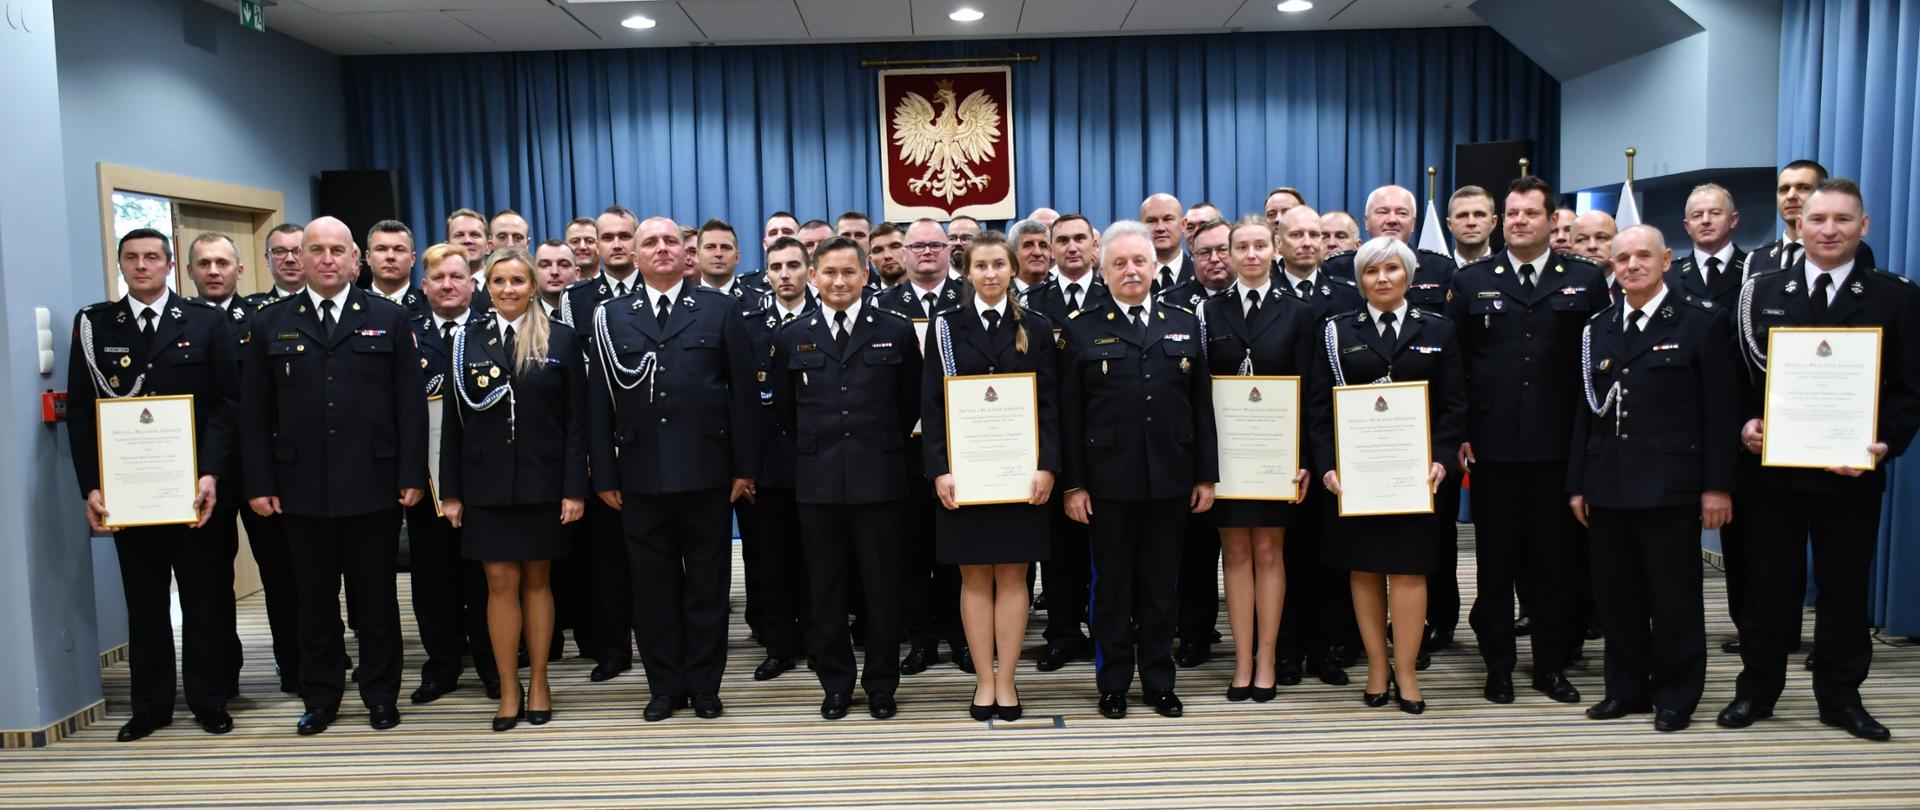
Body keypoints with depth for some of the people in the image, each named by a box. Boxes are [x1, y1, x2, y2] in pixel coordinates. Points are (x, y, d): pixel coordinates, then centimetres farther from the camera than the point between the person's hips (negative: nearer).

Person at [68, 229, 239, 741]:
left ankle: (209, 701, 18)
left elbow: (227, 403, -3)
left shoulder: (207, 322, 2)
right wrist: (91, 486, -6)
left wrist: (211, 474, -14)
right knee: (144, 602, 10)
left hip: (194, 486, -1)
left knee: (205, 599, 7)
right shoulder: (93, 325, 6)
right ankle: (150, 705, 20)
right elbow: (81, 412, 3)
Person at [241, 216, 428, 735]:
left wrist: (412, 475, -6)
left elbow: (411, 404, 0)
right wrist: (259, 483, -1)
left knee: (376, 596, 8)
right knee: (314, 599, 10)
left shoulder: (389, 320, 3)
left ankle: (381, 695, 20)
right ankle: (319, 698, 23)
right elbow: (254, 413, 5)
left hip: (374, 486, -1)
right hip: (302, 490, 2)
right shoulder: (270, 325, 7)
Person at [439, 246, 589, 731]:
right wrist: (450, 491, 0)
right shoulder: (468, 340, 3)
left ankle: (538, 683, 19)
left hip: (542, 482, -1)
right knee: (501, 582, 3)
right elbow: (453, 422, 3)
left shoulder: (560, 340, -1)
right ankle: (508, 688, 13)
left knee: (536, 579, 9)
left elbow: (576, 420, -3)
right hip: (486, 483, 1)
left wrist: (575, 488, -8)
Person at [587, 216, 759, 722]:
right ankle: (665, 686, 20)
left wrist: (745, 465, -4)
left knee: (708, 582, 7)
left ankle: (704, 685, 18)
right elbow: (601, 401, 6)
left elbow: (743, 391, 1)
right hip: (641, 475, 2)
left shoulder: (719, 310, 4)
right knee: (653, 584, 8)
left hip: (706, 470, -1)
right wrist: (605, 475, 1)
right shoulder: (611, 317, 8)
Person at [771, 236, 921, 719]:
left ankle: (882, 685, 20)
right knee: (825, 589, 9)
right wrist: (812, 449, 11)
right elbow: (784, 410, 14)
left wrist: (885, 446, 9)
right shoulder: (792, 337, 6)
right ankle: (835, 683, 22)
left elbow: (911, 403, 8)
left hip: (878, 478, -1)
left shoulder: (897, 331, 2)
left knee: (883, 588, 6)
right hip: (817, 481, 2)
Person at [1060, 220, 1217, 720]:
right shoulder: (1082, 330, 1)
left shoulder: (1184, 325, 9)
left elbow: (1202, 406, 9)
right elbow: (1069, 413, -2)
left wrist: (1206, 475, 5)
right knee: (1112, 586, 7)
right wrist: (1072, 484, -7)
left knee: (1161, 586, 11)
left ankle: (1159, 682, 23)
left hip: (1170, 480, 2)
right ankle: (1113, 684, 19)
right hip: (1108, 481, -2)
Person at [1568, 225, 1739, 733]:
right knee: (1616, 594, 10)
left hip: (1670, 484, -4)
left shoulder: (1703, 322, -1)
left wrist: (1718, 484, -10)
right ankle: (1627, 689, 22)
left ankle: (1675, 697, 18)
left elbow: (1722, 409, -5)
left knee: (1675, 595, 4)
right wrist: (1577, 482, 9)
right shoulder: (1599, 327, 12)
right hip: (1609, 484, 5)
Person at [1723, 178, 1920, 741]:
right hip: (1770, 467, 1)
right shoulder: (1761, 292, 5)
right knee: (1768, 584, 9)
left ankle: (1840, 696, 24)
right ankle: (1757, 689, 21)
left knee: (1845, 587, 10)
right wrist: (1745, 422, -11)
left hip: (1851, 471, 0)